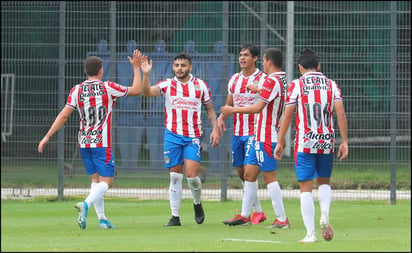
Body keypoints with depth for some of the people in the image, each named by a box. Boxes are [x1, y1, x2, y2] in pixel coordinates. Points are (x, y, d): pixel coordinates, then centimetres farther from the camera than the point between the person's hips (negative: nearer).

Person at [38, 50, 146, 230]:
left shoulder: (77, 90, 1)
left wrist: (47, 137, 3)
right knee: (106, 181, -5)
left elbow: (64, 115, -2)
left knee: (96, 180, 15)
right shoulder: (108, 88, -7)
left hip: (84, 142, 5)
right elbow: (136, 90, 3)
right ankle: (86, 204, -32)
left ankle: (102, 218, 9)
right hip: (101, 143, -5)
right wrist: (136, 68, 13)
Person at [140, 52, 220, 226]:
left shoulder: (200, 85, 7)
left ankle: (197, 203, 16)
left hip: (193, 136, 0)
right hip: (173, 135, 0)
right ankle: (175, 216, 7)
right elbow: (147, 92, -13)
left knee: (192, 174, -13)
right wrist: (146, 75, -29)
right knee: (175, 176, 1)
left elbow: (210, 109, 14)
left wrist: (214, 129, 2)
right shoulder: (167, 85, 3)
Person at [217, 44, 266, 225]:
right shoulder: (234, 80, 12)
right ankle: (258, 211, 19)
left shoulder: (262, 79, -6)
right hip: (237, 132, 7)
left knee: (249, 172, -13)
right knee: (241, 172, 8)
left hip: (254, 132, -7)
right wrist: (222, 117, 2)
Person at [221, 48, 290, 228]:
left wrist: (233, 110, -12)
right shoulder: (282, 80, 10)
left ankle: (282, 219, -7)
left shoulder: (271, 81, -18)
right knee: (249, 173, 14)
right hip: (260, 137, 10)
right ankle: (245, 215, 21)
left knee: (269, 177, -8)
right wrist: (258, 90, 36)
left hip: (266, 138, -10)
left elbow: (258, 108, -22)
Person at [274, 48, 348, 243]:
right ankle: (325, 215, -7)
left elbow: (287, 115, -4)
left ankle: (310, 233, -4)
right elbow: (340, 113, -1)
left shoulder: (296, 85, -2)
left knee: (305, 188, 2)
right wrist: (344, 141, 2)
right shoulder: (331, 85, 6)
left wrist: (280, 142, 3)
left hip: (304, 144, -3)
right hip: (327, 142, 3)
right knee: (324, 182, 20)